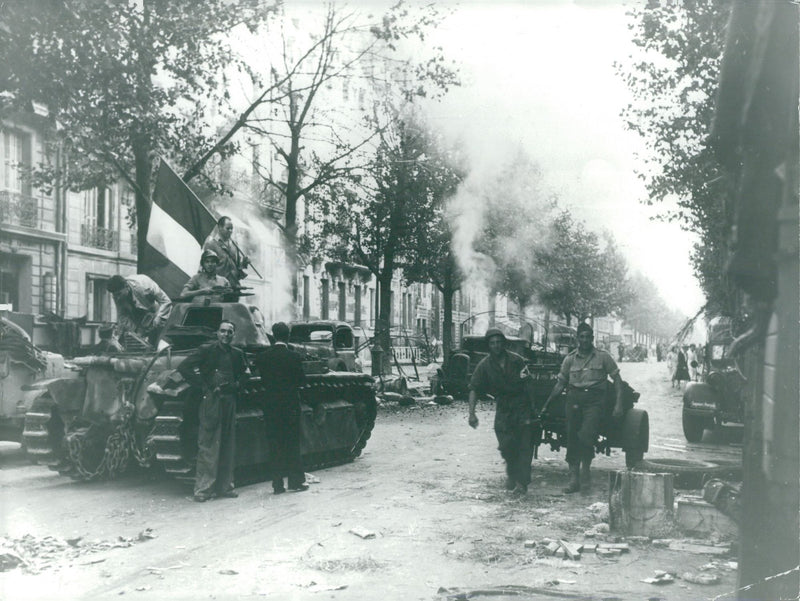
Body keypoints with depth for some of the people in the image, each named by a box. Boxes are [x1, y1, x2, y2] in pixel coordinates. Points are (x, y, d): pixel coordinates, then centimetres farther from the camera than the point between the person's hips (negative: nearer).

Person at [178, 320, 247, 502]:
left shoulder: (237, 354, 13)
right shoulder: (206, 350, -1)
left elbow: (244, 373, 31)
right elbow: (184, 368, -5)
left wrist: (237, 385, 11)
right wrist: (204, 385, -8)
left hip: (230, 402, 5)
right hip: (210, 401, -5)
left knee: (228, 447, 8)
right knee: (208, 447, -6)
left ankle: (225, 486, 16)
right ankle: (203, 489, -3)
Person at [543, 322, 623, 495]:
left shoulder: (603, 357, 4)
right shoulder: (570, 359, 10)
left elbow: (617, 380, 4)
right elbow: (560, 384, 14)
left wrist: (618, 404, -5)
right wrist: (546, 403, 7)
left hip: (594, 400, -3)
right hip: (574, 399, 3)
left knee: (586, 436, -19)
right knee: (572, 438, 1)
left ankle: (585, 472, -1)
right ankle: (574, 479, 8)